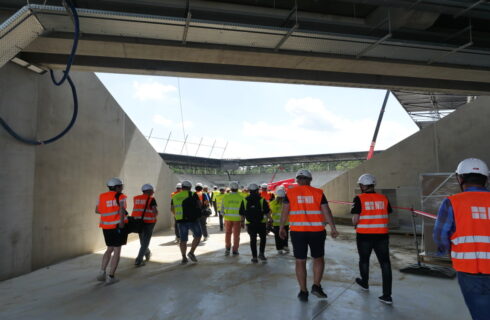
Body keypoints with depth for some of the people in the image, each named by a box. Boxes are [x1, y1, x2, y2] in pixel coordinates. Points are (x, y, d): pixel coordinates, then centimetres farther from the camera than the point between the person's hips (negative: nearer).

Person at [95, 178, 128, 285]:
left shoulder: (102, 196, 9)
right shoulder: (120, 196, -7)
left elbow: (97, 210, 17)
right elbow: (122, 209, -21)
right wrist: (122, 223, -16)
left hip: (106, 226, 6)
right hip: (117, 225, -5)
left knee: (110, 249, 22)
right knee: (117, 250, 5)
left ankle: (102, 273, 14)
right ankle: (110, 277, 5)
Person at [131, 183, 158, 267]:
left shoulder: (136, 198, 7)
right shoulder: (151, 199, -8)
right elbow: (155, 211, -17)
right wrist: (155, 214, 6)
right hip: (148, 222, -6)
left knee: (143, 240, 24)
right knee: (145, 242, 3)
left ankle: (147, 253, 43)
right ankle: (138, 260, -2)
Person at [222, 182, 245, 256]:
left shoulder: (226, 196, -3)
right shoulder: (240, 197, -4)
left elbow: (222, 208, 0)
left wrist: (224, 215, 18)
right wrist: (242, 221, 4)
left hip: (228, 218, 1)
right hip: (237, 219, -1)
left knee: (228, 234, 17)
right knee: (236, 235, 10)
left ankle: (227, 248, 16)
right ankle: (235, 250, 13)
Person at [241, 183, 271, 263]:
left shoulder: (245, 201, 0)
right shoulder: (262, 200, -7)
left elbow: (242, 214, 4)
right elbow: (267, 212, -7)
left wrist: (242, 222, 16)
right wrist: (270, 219, 6)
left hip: (250, 224, 2)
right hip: (261, 223, -1)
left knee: (253, 240, 10)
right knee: (263, 238, 16)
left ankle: (254, 256, 11)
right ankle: (261, 253, 7)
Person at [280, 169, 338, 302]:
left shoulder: (290, 193, 0)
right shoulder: (318, 193, 1)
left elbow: (285, 212, -2)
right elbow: (326, 212, 1)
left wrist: (281, 228, 7)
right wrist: (333, 228, 9)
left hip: (297, 231, 0)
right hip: (317, 231, 0)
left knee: (300, 261, 10)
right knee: (318, 258, 19)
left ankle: (303, 292, 16)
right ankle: (316, 286, 12)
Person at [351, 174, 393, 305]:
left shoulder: (359, 199, -11)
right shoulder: (383, 198, 1)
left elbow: (355, 219, -14)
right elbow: (387, 216, 7)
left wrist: (356, 225, 7)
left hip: (364, 236, -2)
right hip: (382, 235, 3)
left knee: (364, 260, 19)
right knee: (385, 263, 6)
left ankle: (365, 283, 41)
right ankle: (387, 295, 5)